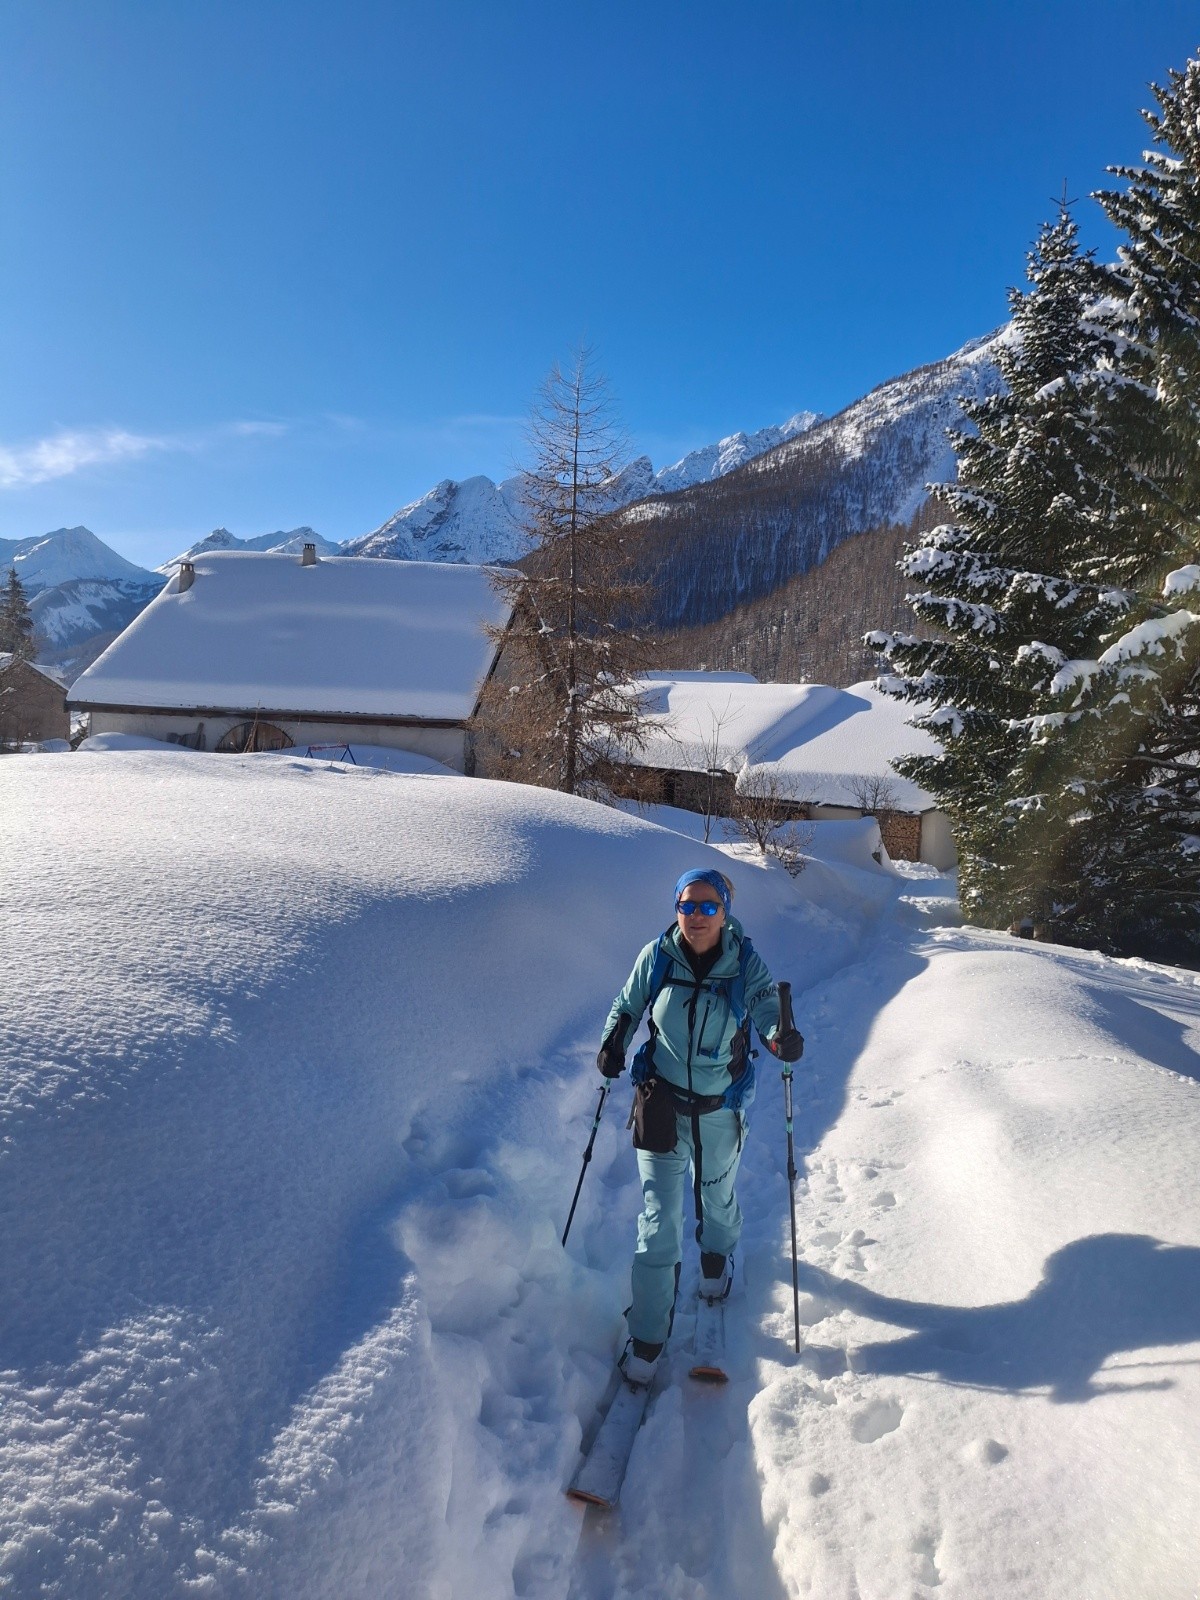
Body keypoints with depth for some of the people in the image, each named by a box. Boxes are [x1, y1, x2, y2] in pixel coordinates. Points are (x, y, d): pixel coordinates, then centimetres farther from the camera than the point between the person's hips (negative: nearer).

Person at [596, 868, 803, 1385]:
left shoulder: (746, 963, -13)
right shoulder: (656, 958, -10)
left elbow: (767, 1003, -30)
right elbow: (627, 1006, 5)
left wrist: (779, 1035, -51)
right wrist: (613, 1041, -13)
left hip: (720, 1109, 1)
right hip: (661, 1104, -1)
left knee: (717, 1195, 24)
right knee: (658, 1217, -1)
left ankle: (717, 1255, 59)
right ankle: (648, 1333, 15)